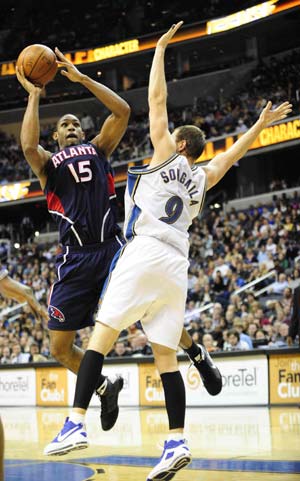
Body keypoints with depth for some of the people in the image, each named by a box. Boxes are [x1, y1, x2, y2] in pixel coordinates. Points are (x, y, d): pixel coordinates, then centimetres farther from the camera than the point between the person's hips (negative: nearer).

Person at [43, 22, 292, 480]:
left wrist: (160, 48, 19)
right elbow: (234, 152, 39)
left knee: (101, 335, -9)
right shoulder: (202, 179, 22)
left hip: (144, 253, -6)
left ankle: (76, 423, -20)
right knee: (166, 356, 4)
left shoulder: (165, 156, 9)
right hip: (176, 267, 6)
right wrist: (261, 124, 47)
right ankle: (177, 441, -6)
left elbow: (156, 100, 11)